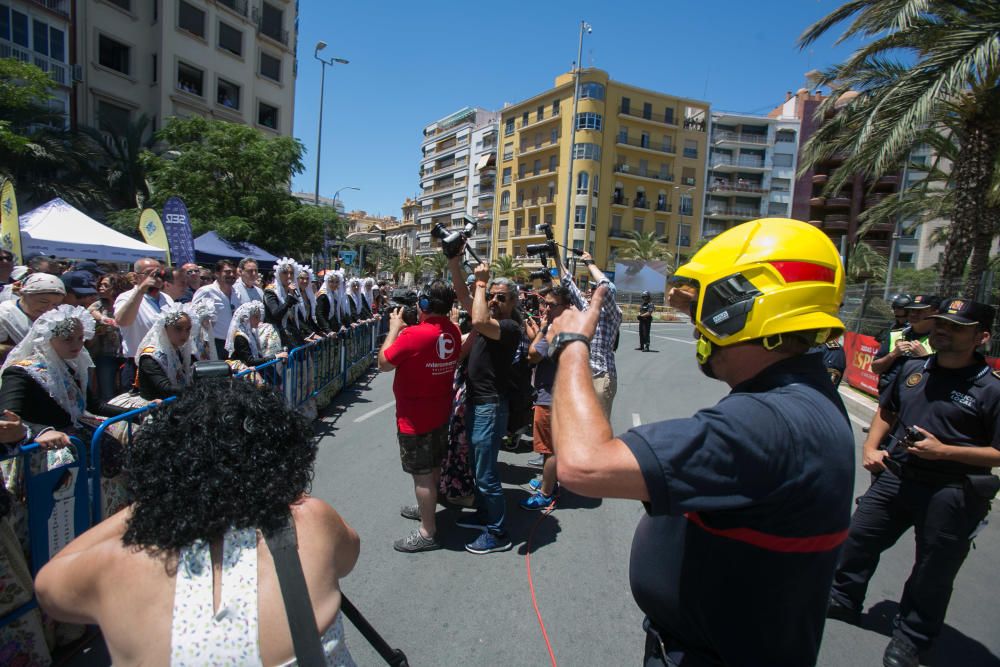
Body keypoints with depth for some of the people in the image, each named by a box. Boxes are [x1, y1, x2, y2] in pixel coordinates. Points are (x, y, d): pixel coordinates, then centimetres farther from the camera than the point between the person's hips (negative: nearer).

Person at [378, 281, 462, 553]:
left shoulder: (414, 334, -27)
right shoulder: (453, 332, -3)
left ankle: (427, 532, 15)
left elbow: (384, 363, -14)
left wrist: (394, 329, -5)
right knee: (434, 466, 23)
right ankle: (427, 508, 43)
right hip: (440, 411, 8)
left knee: (422, 473, 3)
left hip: (415, 416, -8)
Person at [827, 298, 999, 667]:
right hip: (895, 477, 5)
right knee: (859, 537, 15)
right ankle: (844, 598, 37)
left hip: (951, 494, -5)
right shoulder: (913, 368, 4)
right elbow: (887, 411, 18)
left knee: (932, 573, 11)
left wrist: (943, 450, -22)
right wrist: (871, 447, 5)